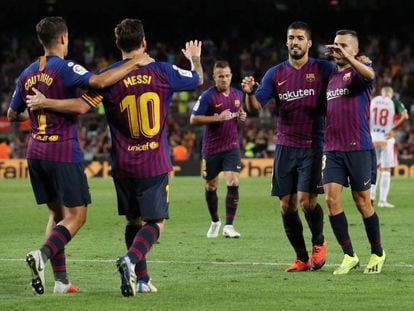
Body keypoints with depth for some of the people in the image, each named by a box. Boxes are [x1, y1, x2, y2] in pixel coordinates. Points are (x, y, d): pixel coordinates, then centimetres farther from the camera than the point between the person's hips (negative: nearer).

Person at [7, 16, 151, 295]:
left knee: (57, 213, 15)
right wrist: (133, 65, -20)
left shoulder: (28, 74, 11)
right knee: (76, 216, -3)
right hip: (64, 153, -7)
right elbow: (98, 82, -28)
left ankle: (61, 280, 8)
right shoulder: (64, 68, -10)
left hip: (36, 153, 7)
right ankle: (43, 255, -26)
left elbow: (12, 115, 19)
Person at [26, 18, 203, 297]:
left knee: (134, 221, 17)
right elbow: (197, 80, 15)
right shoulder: (163, 72, -3)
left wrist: (44, 102, -1)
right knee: (155, 223, 0)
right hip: (156, 164, -2)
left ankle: (141, 279, 19)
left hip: (123, 166, 2)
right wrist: (195, 59, 37)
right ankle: (131, 260, -27)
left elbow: (81, 106, -14)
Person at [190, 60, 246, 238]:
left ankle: (229, 226, -12)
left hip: (232, 147, 2)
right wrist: (217, 118, -22)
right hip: (211, 148, -2)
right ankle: (215, 222, 33)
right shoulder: (207, 96, -11)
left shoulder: (237, 94, 5)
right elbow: (193, 119, -14)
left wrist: (242, 116, -1)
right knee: (211, 186, 10)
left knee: (233, 183, -14)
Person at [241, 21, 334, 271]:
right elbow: (255, 106, 1)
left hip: (313, 146, -3)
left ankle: (319, 242, 13)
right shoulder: (276, 74, 7)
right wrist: (249, 92, -22)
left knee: (306, 200, -16)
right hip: (285, 146, 4)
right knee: (287, 205, 2)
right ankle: (302, 258, 16)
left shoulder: (323, 69, -1)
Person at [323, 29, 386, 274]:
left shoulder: (358, 72, -3)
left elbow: (369, 75, -29)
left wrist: (346, 57, -40)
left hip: (359, 148, -5)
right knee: (332, 199, -8)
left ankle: (378, 253, 20)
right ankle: (349, 256, 0)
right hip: (333, 150, 5)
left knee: (363, 202, 1)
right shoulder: (330, 77, 16)